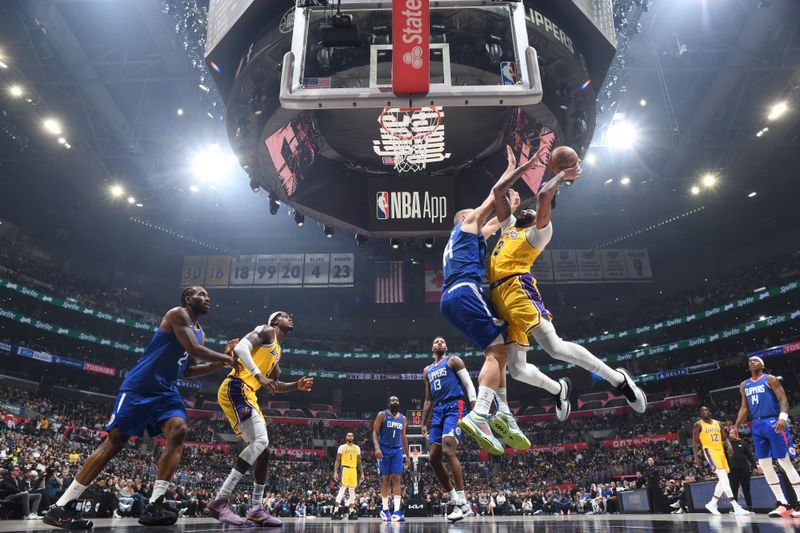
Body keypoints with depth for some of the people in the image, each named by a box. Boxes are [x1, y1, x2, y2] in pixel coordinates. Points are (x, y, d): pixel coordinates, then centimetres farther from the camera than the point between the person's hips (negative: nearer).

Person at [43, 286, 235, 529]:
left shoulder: (201, 334, 16)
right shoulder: (178, 314, -11)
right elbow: (194, 349, -23)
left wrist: (221, 361, 10)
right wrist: (225, 357, -10)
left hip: (165, 391, 7)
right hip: (138, 387, -7)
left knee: (179, 430, -18)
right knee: (114, 442, -5)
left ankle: (154, 505, -18)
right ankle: (60, 507, 7)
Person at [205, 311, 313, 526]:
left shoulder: (278, 351, 28)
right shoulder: (266, 331, 0)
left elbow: (273, 385, 32)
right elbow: (240, 347, -18)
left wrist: (297, 385, 18)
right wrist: (260, 376, -26)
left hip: (248, 394, 10)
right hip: (236, 389, -10)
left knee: (262, 449, 8)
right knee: (260, 441, -22)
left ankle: (256, 510, 14)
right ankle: (219, 501, -24)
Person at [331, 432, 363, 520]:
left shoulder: (357, 448, 13)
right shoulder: (342, 447, 2)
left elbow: (359, 462, 15)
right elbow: (337, 461, 0)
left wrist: (362, 473, 9)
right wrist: (335, 472, -10)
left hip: (354, 470, 5)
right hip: (345, 469, -4)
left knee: (352, 491, 6)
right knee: (342, 488, -15)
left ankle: (352, 511, 11)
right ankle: (336, 510, -14)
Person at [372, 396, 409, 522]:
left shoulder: (403, 418, 12)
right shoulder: (382, 415, -1)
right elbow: (375, 432, -6)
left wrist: (407, 455, 13)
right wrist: (377, 447, -20)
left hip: (397, 450, 3)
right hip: (384, 449, -3)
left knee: (396, 479, -5)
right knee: (385, 479, 0)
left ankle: (397, 510, -9)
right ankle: (385, 509, 10)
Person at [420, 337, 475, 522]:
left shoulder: (453, 360, 6)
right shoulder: (427, 370, 24)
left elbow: (469, 385, -2)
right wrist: (423, 424, 18)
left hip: (454, 408, -7)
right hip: (438, 411, 8)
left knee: (448, 451, -24)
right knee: (433, 458, 1)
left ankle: (463, 504, -22)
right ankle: (455, 499, 11)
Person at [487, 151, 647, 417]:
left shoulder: (540, 231, 11)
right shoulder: (510, 225, 33)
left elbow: (544, 196, -4)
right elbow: (498, 194, 37)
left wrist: (561, 176, 11)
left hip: (518, 287, -7)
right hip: (498, 296, 7)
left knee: (554, 347, -21)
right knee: (517, 368, 0)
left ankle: (619, 380, -5)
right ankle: (558, 389, 27)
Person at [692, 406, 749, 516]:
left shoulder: (718, 423, 15)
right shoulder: (698, 425, -1)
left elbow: (725, 438, 15)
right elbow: (695, 442, -3)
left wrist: (729, 446, -8)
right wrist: (696, 457, -13)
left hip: (721, 451, 7)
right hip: (710, 451, -7)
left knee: (723, 480, 10)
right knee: (724, 478, -19)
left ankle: (712, 504, 23)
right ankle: (736, 507, -24)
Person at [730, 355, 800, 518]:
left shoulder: (770, 379, -1)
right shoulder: (744, 385, 16)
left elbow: (783, 399, -11)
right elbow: (744, 408, 20)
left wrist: (783, 417, -28)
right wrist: (736, 426, 13)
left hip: (773, 422, -6)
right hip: (757, 425, 7)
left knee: (785, 462, -7)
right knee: (764, 464, 4)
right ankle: (783, 504, 10)